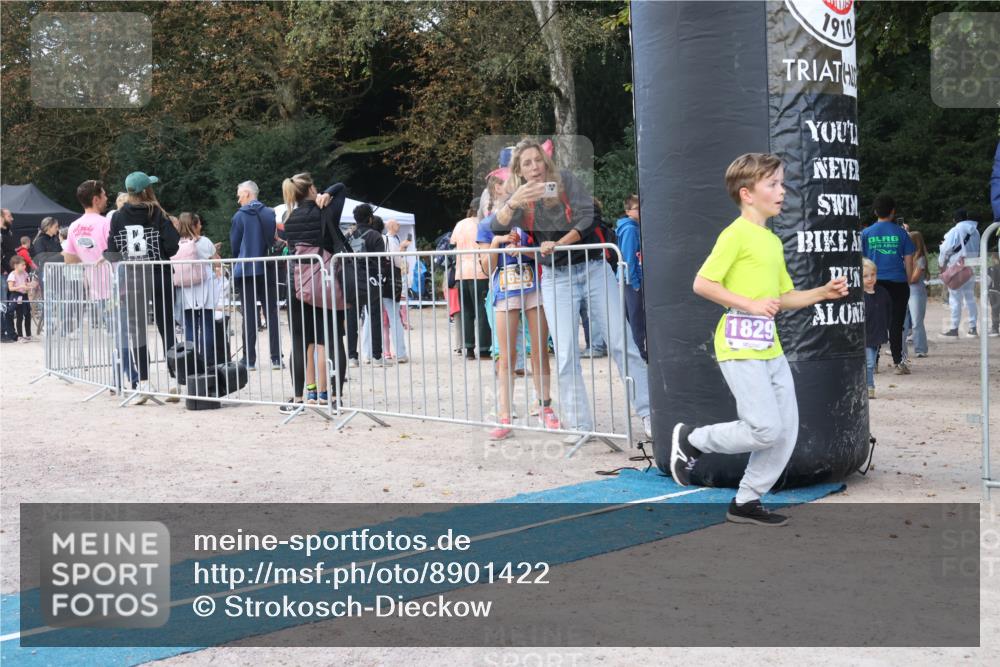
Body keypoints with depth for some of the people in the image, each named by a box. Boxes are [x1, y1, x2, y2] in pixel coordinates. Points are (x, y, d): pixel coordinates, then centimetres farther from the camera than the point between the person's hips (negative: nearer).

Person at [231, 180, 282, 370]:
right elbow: (276, 240, 6)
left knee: (249, 315, 1)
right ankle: (276, 358, 3)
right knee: (272, 313, 6)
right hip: (267, 270, 2)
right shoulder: (270, 213, 2)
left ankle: (249, 360, 0)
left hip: (246, 271, -2)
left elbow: (234, 245, 1)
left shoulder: (240, 216, -5)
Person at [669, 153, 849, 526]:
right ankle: (691, 440, 9)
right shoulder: (736, 234, -9)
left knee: (787, 431, 6)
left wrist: (823, 293, 9)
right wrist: (751, 305, -19)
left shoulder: (774, 241, 18)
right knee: (765, 430, -12)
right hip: (740, 345, -9)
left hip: (770, 348, 9)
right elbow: (702, 284, -15)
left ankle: (746, 502, 18)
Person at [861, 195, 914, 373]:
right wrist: (908, 282, 12)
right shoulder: (901, 233, 1)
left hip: (874, 284, 1)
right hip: (898, 283, -1)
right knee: (896, 323, 3)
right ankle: (898, 362, 2)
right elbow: (909, 261, 2)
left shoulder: (866, 233, 3)